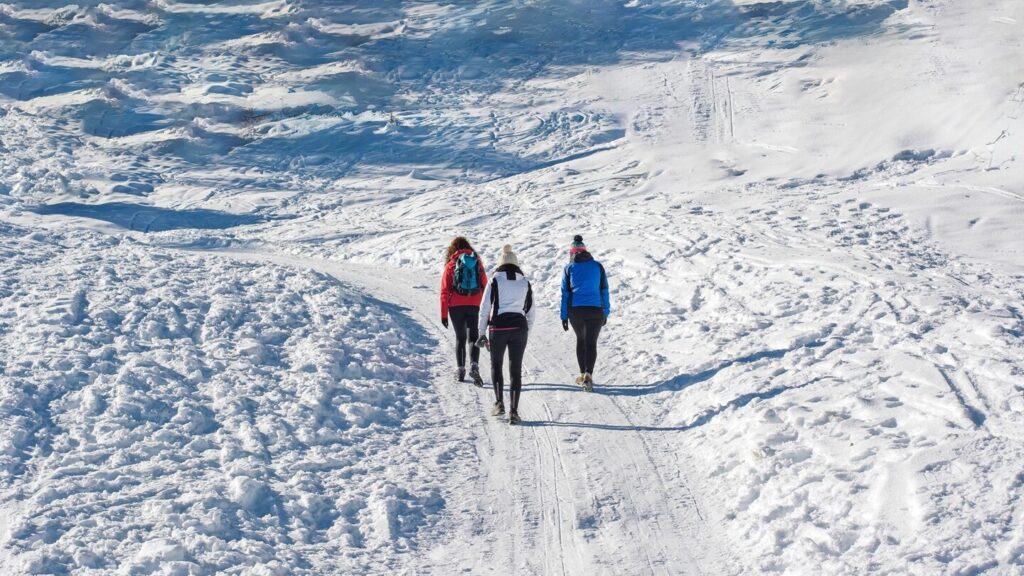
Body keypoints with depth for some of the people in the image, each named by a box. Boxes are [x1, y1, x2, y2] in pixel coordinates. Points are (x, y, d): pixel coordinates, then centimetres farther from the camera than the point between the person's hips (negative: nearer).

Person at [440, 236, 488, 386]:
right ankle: (474, 366, -22)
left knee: (460, 338, 13)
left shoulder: (451, 265, 0)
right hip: (474, 306, 1)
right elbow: (485, 288, 7)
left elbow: (445, 291, -1)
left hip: (456, 306, -1)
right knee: (473, 336, 1)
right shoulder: (478, 264, 6)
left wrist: (444, 314, 2)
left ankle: (460, 369, 13)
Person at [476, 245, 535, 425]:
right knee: (515, 370, 5)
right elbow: (530, 312, 11)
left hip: (498, 327, -2)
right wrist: (527, 332, 21)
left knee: (496, 365, 19)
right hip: (519, 328, 2)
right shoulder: (525, 283, 9)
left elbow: (485, 308, -2)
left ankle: (499, 403, 10)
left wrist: (482, 333, 4)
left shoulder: (495, 281, 1)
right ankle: (513, 411, -2)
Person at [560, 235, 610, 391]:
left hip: (575, 310, 1)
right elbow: (604, 290, 6)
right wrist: (606, 312, 11)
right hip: (595, 310, -1)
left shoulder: (569, 268, 3)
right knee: (591, 343, -3)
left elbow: (565, 293, 3)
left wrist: (564, 316, 6)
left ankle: (583, 374, 22)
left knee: (581, 340, 21)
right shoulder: (597, 266, 5)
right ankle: (588, 374, -21)